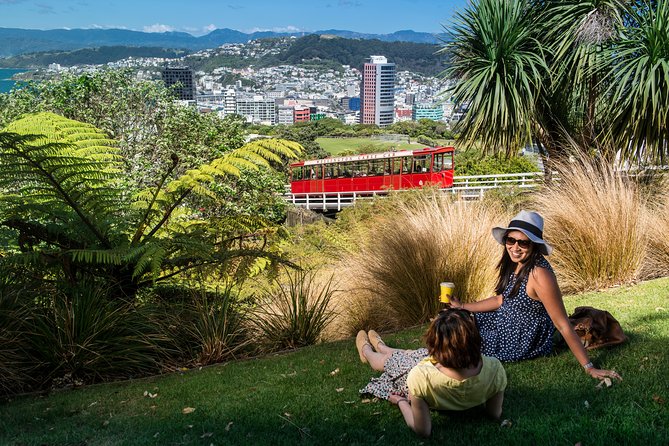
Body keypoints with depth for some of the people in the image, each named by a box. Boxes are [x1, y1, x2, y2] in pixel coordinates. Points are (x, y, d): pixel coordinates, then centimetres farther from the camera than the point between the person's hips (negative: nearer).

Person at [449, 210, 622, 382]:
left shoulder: (539, 274, -32)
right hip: (504, 322, 8)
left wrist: (589, 368, -26)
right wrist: (462, 307, 9)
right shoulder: (514, 264, -6)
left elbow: (563, 325, -29)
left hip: (522, 341, -8)